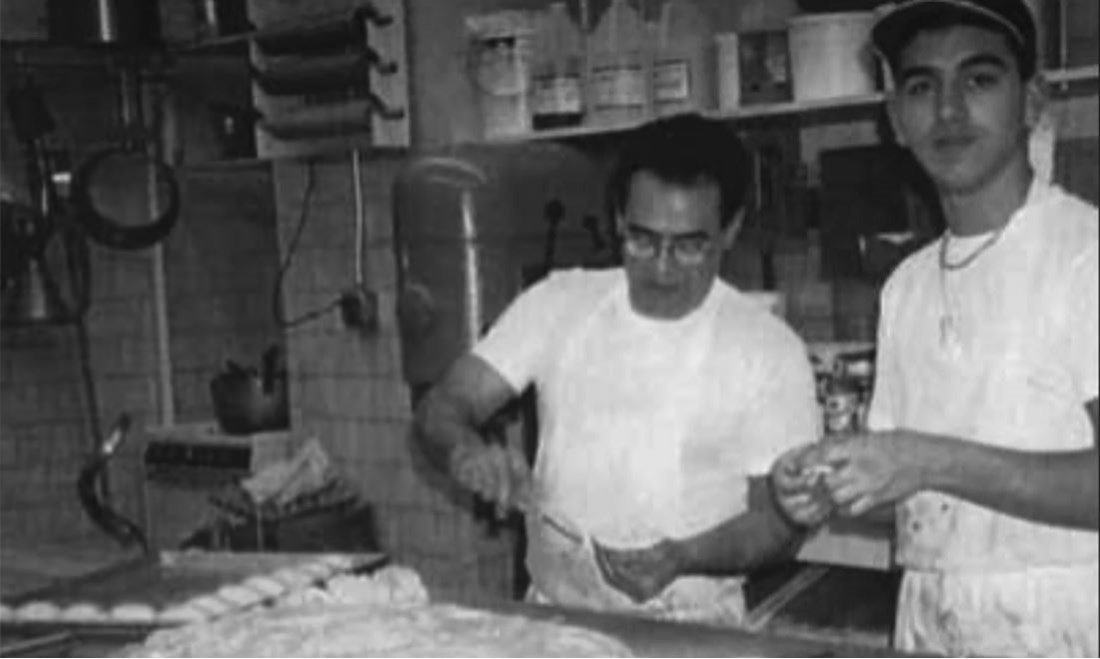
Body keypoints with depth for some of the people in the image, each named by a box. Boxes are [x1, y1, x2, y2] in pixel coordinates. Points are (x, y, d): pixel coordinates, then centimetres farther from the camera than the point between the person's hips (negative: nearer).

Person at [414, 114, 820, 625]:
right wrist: (467, 453, -19)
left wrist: (680, 558, -17)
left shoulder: (769, 349, -3)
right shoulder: (557, 303, 4)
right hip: (550, 617, 2)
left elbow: (779, 520, 0)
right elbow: (441, 407, 3)